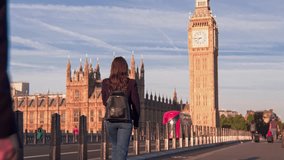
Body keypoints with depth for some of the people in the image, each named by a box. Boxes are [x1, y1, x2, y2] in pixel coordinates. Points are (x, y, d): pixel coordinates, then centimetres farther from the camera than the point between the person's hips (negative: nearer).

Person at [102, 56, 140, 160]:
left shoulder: (106, 83, -3)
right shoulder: (131, 83, -9)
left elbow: (105, 102, 10)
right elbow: (136, 104, -3)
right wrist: (136, 122, 9)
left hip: (110, 120, 3)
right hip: (125, 120, -2)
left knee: (115, 146, 23)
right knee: (122, 149, 1)